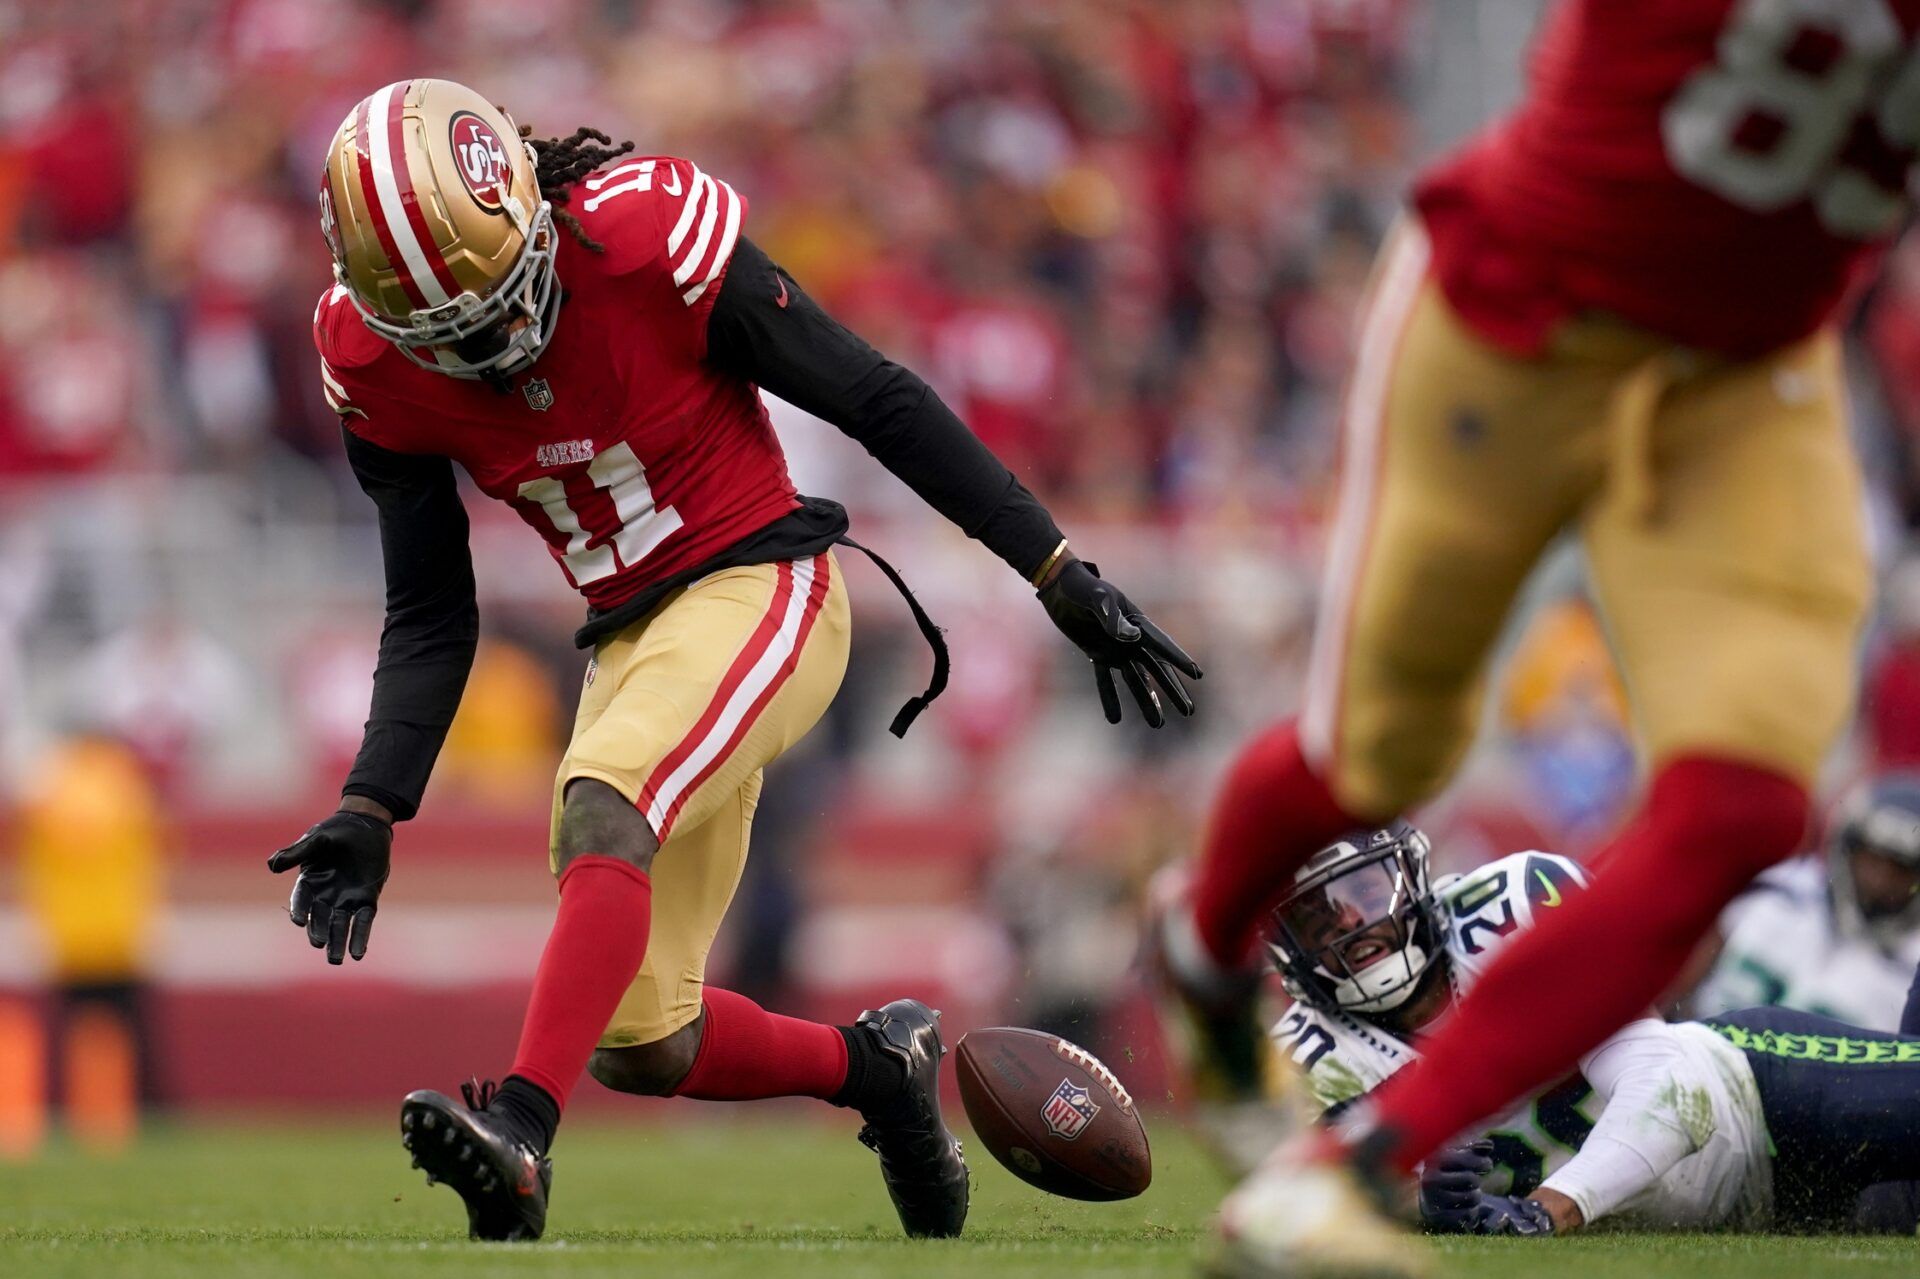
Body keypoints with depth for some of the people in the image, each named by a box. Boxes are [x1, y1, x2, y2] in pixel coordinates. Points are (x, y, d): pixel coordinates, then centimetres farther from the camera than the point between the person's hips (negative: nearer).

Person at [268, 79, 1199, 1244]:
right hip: (634, 641, 6)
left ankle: (521, 1132, -45)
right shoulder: (377, 362, -7)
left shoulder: (650, 234, -21)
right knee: (640, 1046, 4)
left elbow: (873, 399, -13)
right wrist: (373, 810, -13)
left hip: (761, 587, -6)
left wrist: (1062, 576, -12)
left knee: (602, 811, -35)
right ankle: (878, 1068, 30)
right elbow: (430, 621, 1)